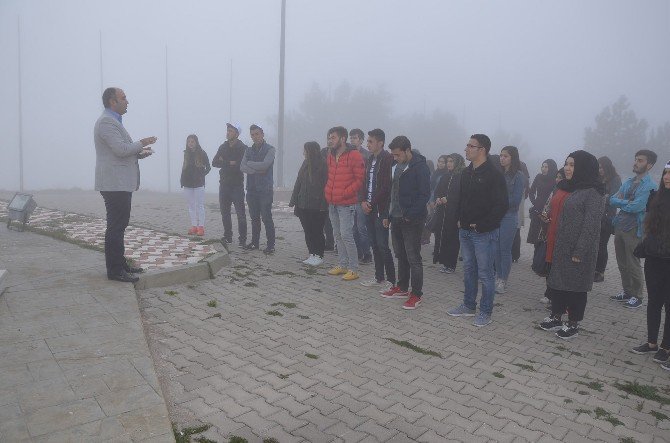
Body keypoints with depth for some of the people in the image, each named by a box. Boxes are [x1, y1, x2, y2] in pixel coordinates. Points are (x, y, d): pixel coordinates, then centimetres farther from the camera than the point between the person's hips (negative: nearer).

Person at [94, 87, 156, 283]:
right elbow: (121, 149, -21)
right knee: (115, 227, -7)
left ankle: (120, 264, 23)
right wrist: (141, 143, -6)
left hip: (121, 184, 11)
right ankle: (114, 270, -2)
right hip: (115, 184, -11)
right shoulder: (106, 122, -12)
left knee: (119, 226, 15)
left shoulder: (113, 121, 21)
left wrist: (140, 153, 10)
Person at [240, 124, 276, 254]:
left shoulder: (270, 149, -2)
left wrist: (249, 163, -5)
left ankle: (271, 244, 2)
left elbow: (264, 165, -17)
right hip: (251, 189, 5)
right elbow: (242, 167, 0)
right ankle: (255, 242, 22)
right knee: (254, 218, 12)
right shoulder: (249, 150, 13)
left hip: (265, 189, -5)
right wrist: (257, 170, -13)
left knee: (266, 218, -5)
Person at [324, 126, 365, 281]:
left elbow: (360, 179, -13)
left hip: (346, 204, -8)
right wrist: (328, 192, 10)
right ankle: (343, 265, 23)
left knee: (346, 235, -10)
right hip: (332, 203, 8)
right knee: (338, 235, 12)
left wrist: (344, 193, -16)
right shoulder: (331, 156, 14)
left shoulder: (354, 155, -10)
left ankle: (353, 269, 1)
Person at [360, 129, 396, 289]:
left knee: (382, 245, -6)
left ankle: (391, 280, 3)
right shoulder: (369, 160, 15)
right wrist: (363, 201, 1)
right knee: (374, 244, 11)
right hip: (369, 209, 8)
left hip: (381, 209, -8)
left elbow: (386, 186, -16)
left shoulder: (388, 159, -10)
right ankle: (379, 277, 21)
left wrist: (372, 203, -12)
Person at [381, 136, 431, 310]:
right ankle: (402, 288, 29)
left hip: (412, 221, -8)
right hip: (397, 219, 8)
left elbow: (424, 195, -16)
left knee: (413, 258, -1)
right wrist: (390, 216, 13)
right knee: (401, 255, 16)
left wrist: (410, 215, -21)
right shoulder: (398, 166, 12)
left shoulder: (420, 167, -12)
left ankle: (416, 294, 9)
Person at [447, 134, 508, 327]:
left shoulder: (493, 174, -14)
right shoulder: (466, 172, 11)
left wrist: (481, 225, -17)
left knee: (485, 274, 2)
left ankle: (486, 312, 15)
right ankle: (469, 306, 29)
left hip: (484, 233, -8)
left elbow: (501, 206, -17)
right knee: (468, 270, 16)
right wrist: (459, 219, 7)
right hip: (465, 231, 8)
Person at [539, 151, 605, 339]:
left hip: (575, 251, -7)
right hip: (557, 247, 7)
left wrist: (579, 252, -19)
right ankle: (556, 317, 29)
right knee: (556, 281, 14)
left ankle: (573, 324, 19)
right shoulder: (563, 187, 12)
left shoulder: (593, 193, -13)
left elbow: (591, 225, -17)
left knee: (574, 285, 5)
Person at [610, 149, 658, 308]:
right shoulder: (628, 182, 12)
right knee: (622, 264, 14)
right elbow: (613, 200, 2)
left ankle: (636, 296, 15)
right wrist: (627, 202, -14)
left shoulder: (650, 186, -11)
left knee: (633, 265, 1)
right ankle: (626, 292, 28)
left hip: (634, 230, -7)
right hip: (619, 227, 7)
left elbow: (635, 207, -21)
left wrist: (621, 202, -6)